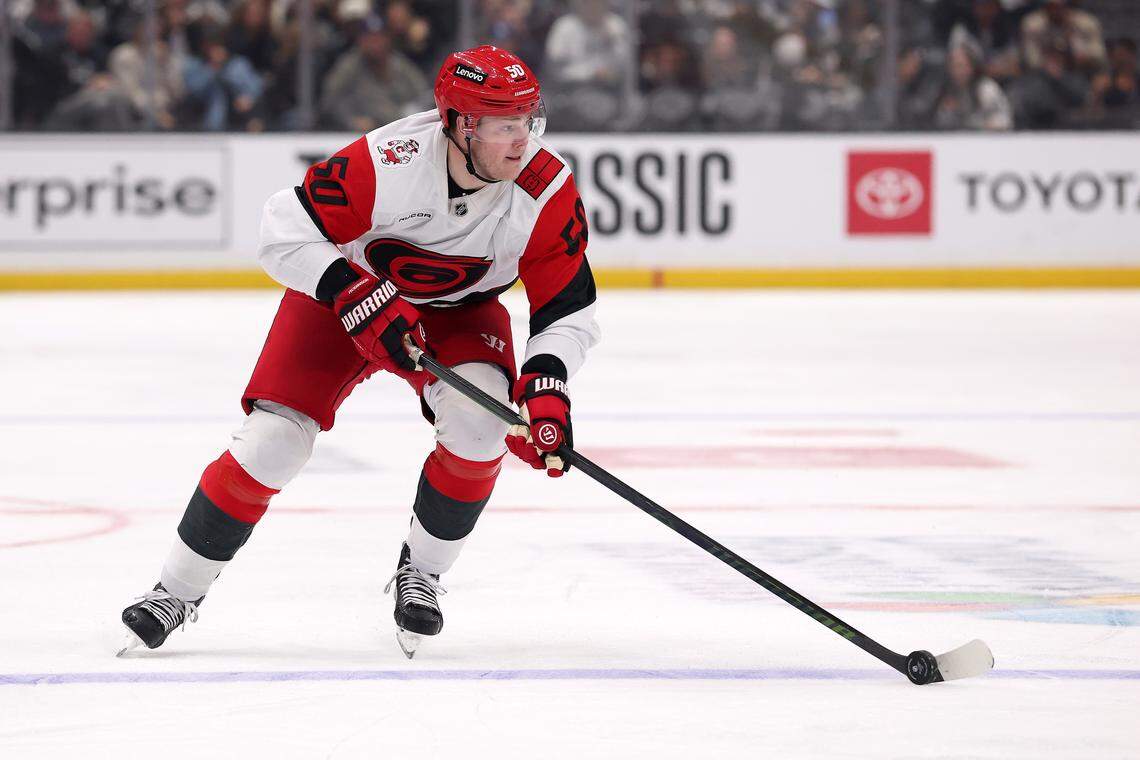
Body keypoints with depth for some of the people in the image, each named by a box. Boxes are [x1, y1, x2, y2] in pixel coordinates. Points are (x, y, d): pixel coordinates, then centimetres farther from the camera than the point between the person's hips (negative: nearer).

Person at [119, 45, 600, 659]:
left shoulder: (548, 191, -26)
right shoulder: (386, 164, -35)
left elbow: (568, 313, -19)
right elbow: (284, 233, -26)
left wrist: (545, 387, -36)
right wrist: (358, 297, -36)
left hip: (459, 311, 2)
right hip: (345, 288, -2)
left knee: (479, 421, -27)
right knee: (273, 440, -13)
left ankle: (420, 572, -2)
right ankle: (176, 592, 6)